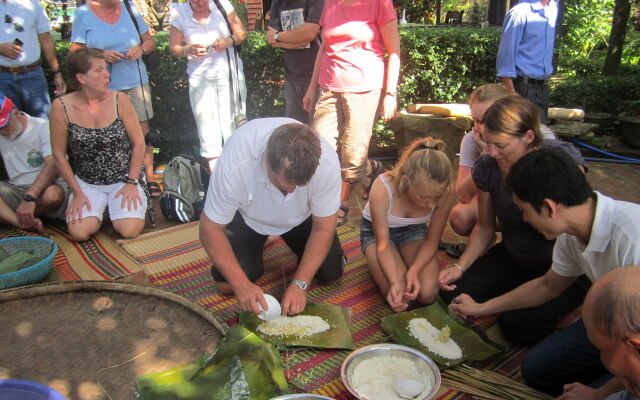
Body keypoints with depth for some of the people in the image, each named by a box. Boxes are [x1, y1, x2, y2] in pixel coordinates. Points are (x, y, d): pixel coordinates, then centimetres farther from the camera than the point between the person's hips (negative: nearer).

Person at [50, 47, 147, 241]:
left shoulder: (119, 99, -9)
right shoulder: (61, 107, -10)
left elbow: (138, 143, -3)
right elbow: (59, 155, -2)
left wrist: (132, 183, -7)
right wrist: (77, 193, -4)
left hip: (123, 179, 0)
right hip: (86, 183, 1)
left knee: (130, 230, -20)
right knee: (79, 232, -18)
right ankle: (98, 207, 15)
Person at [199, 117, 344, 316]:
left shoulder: (327, 161, -36)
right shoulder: (235, 164, -40)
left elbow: (323, 229, -21)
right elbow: (210, 229, -26)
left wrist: (300, 284, -28)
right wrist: (242, 284, -33)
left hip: (301, 216, 1)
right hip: (249, 217, -1)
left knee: (331, 273, -6)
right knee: (227, 284, -12)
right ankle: (257, 244, 19)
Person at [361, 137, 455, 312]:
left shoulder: (446, 192, -29)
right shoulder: (382, 188, -37)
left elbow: (432, 241, -13)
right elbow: (382, 244, -25)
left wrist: (414, 270, -31)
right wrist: (394, 282, -41)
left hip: (413, 231, 2)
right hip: (377, 231, -2)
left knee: (428, 293, -19)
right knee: (398, 298, -20)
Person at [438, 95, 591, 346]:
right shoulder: (487, 167, -12)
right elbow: (485, 227, 0)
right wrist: (459, 267, -11)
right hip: (513, 259, 5)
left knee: (517, 325, -21)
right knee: (453, 293, -9)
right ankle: (518, 294, 15)